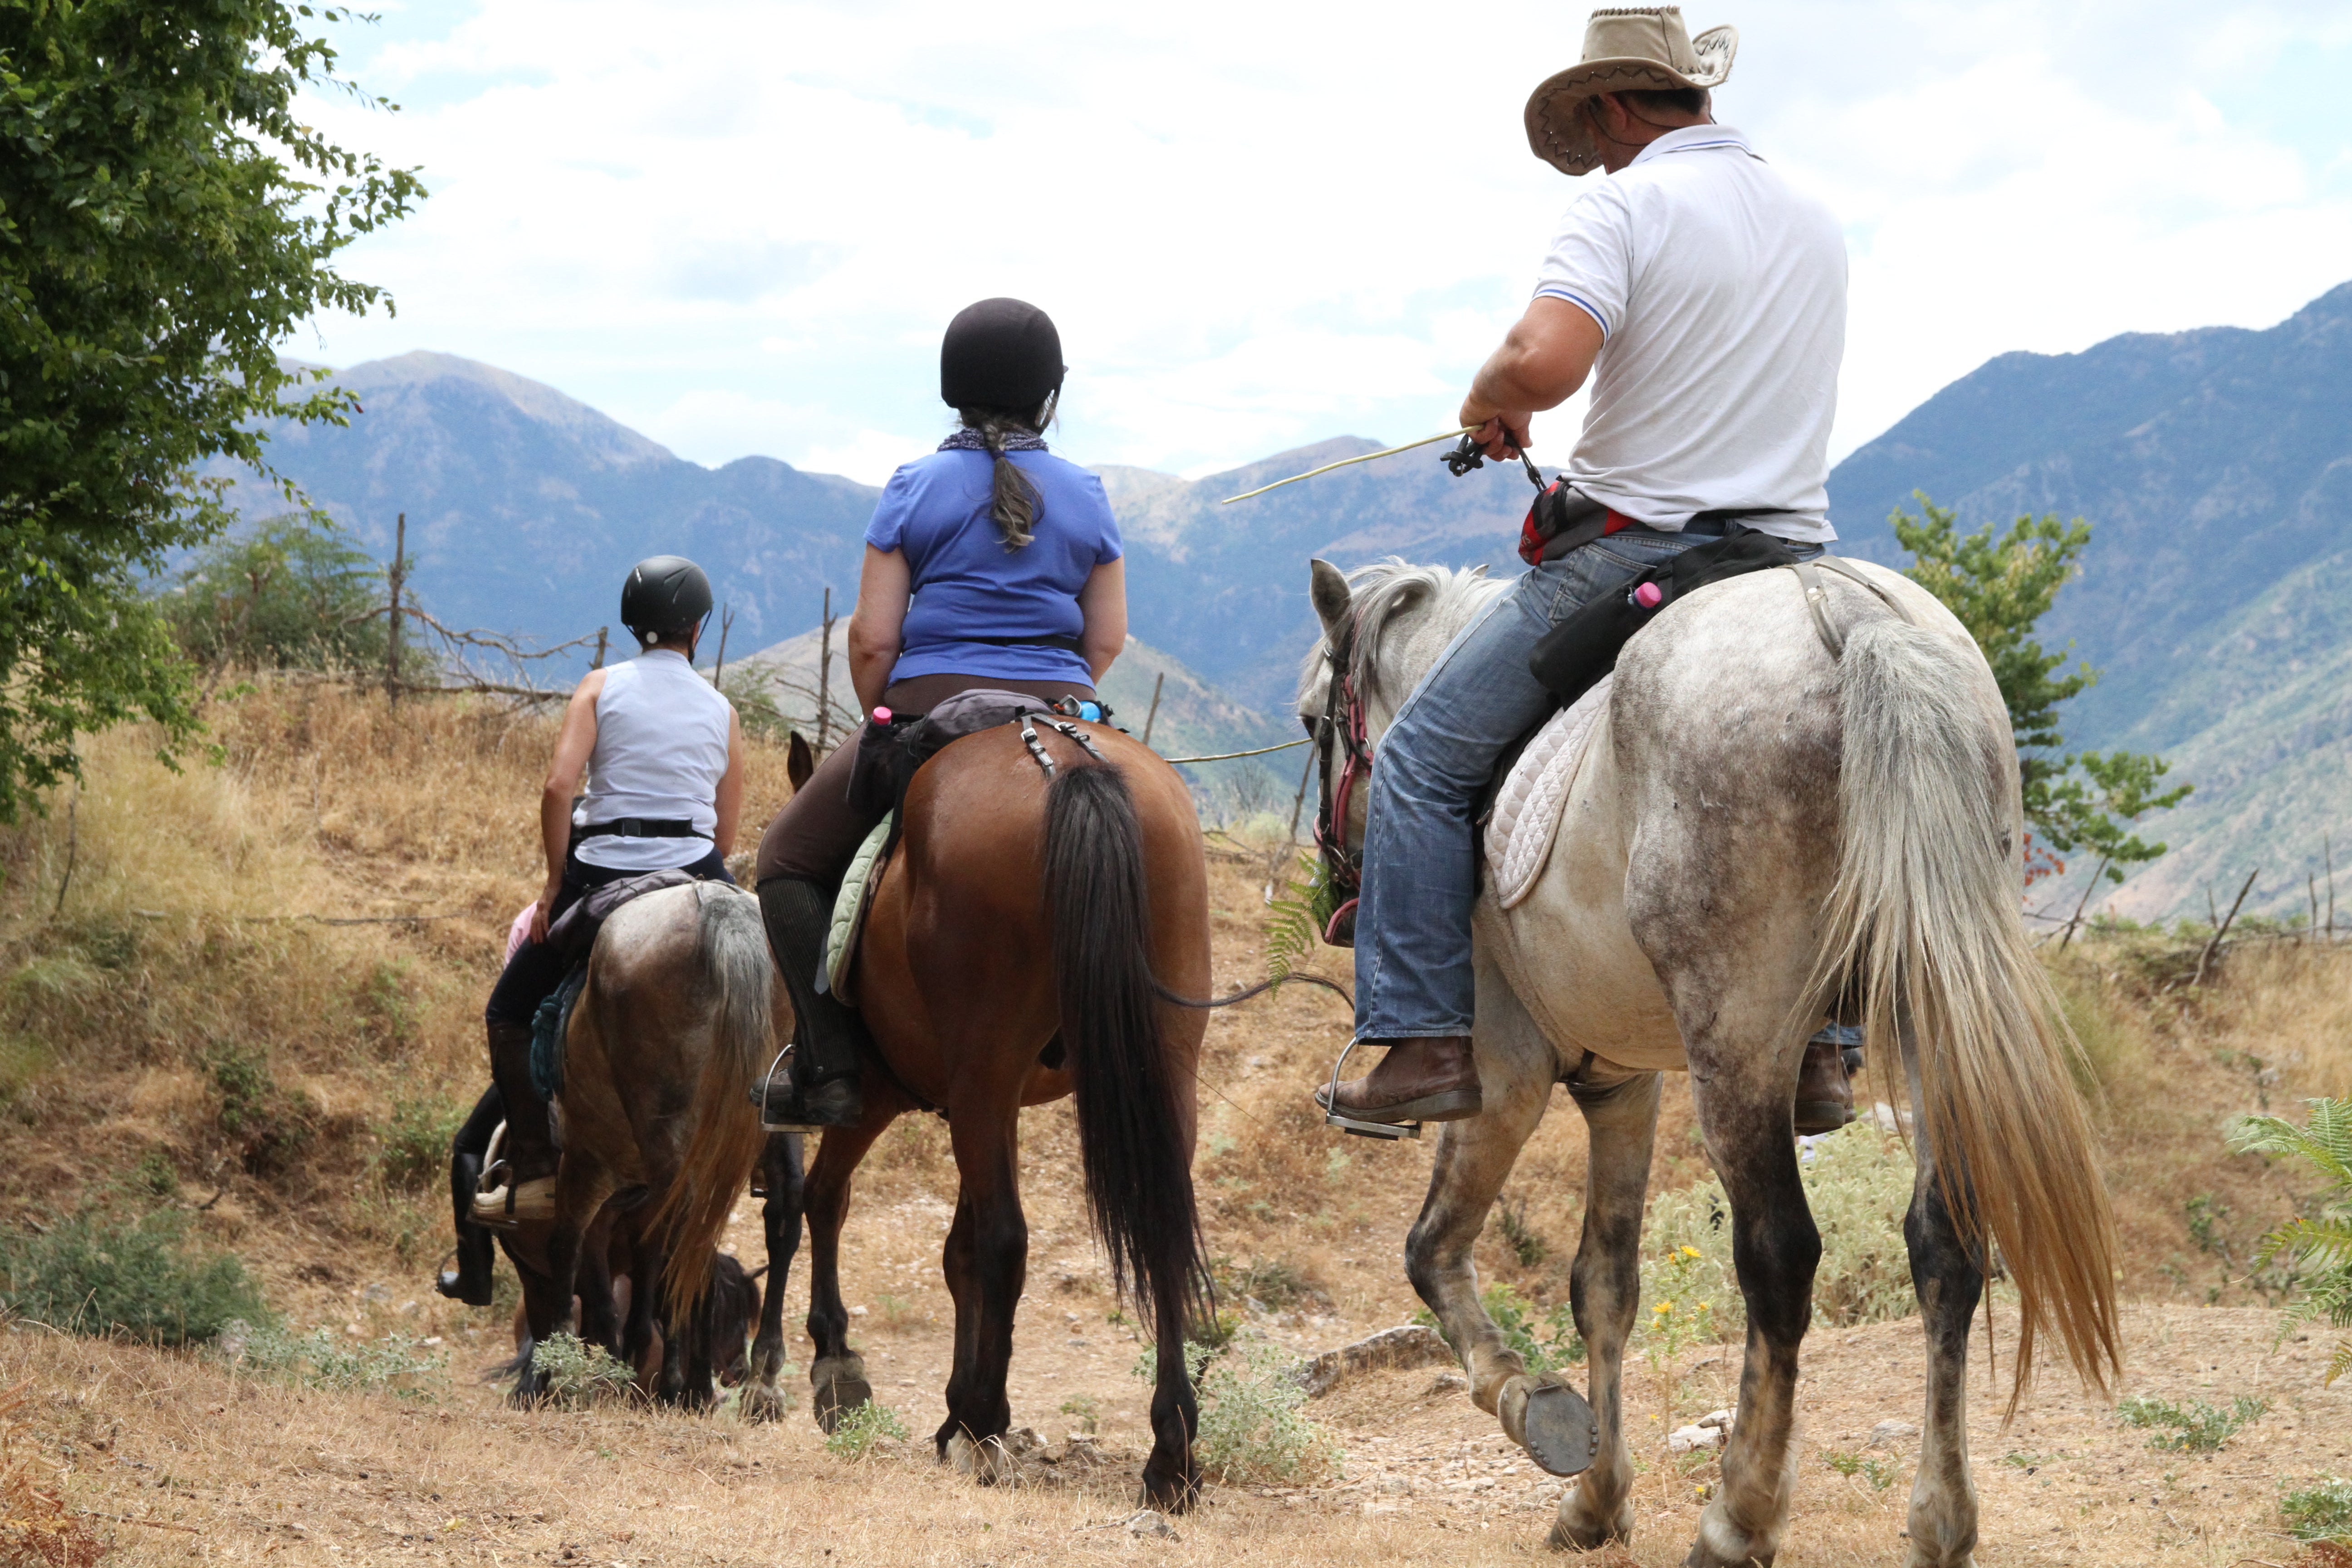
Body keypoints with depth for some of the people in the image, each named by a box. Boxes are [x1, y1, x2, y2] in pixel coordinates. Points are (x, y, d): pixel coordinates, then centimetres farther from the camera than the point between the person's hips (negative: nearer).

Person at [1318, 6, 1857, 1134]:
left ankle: (1428, 1041, -2)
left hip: (1631, 555, -6)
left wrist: (1493, 404, -4)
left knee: (1425, 758, 5)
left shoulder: (1624, 205, -10)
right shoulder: (1816, 225, 14)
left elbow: (1542, 358, -26)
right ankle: (1820, 1039, 22)